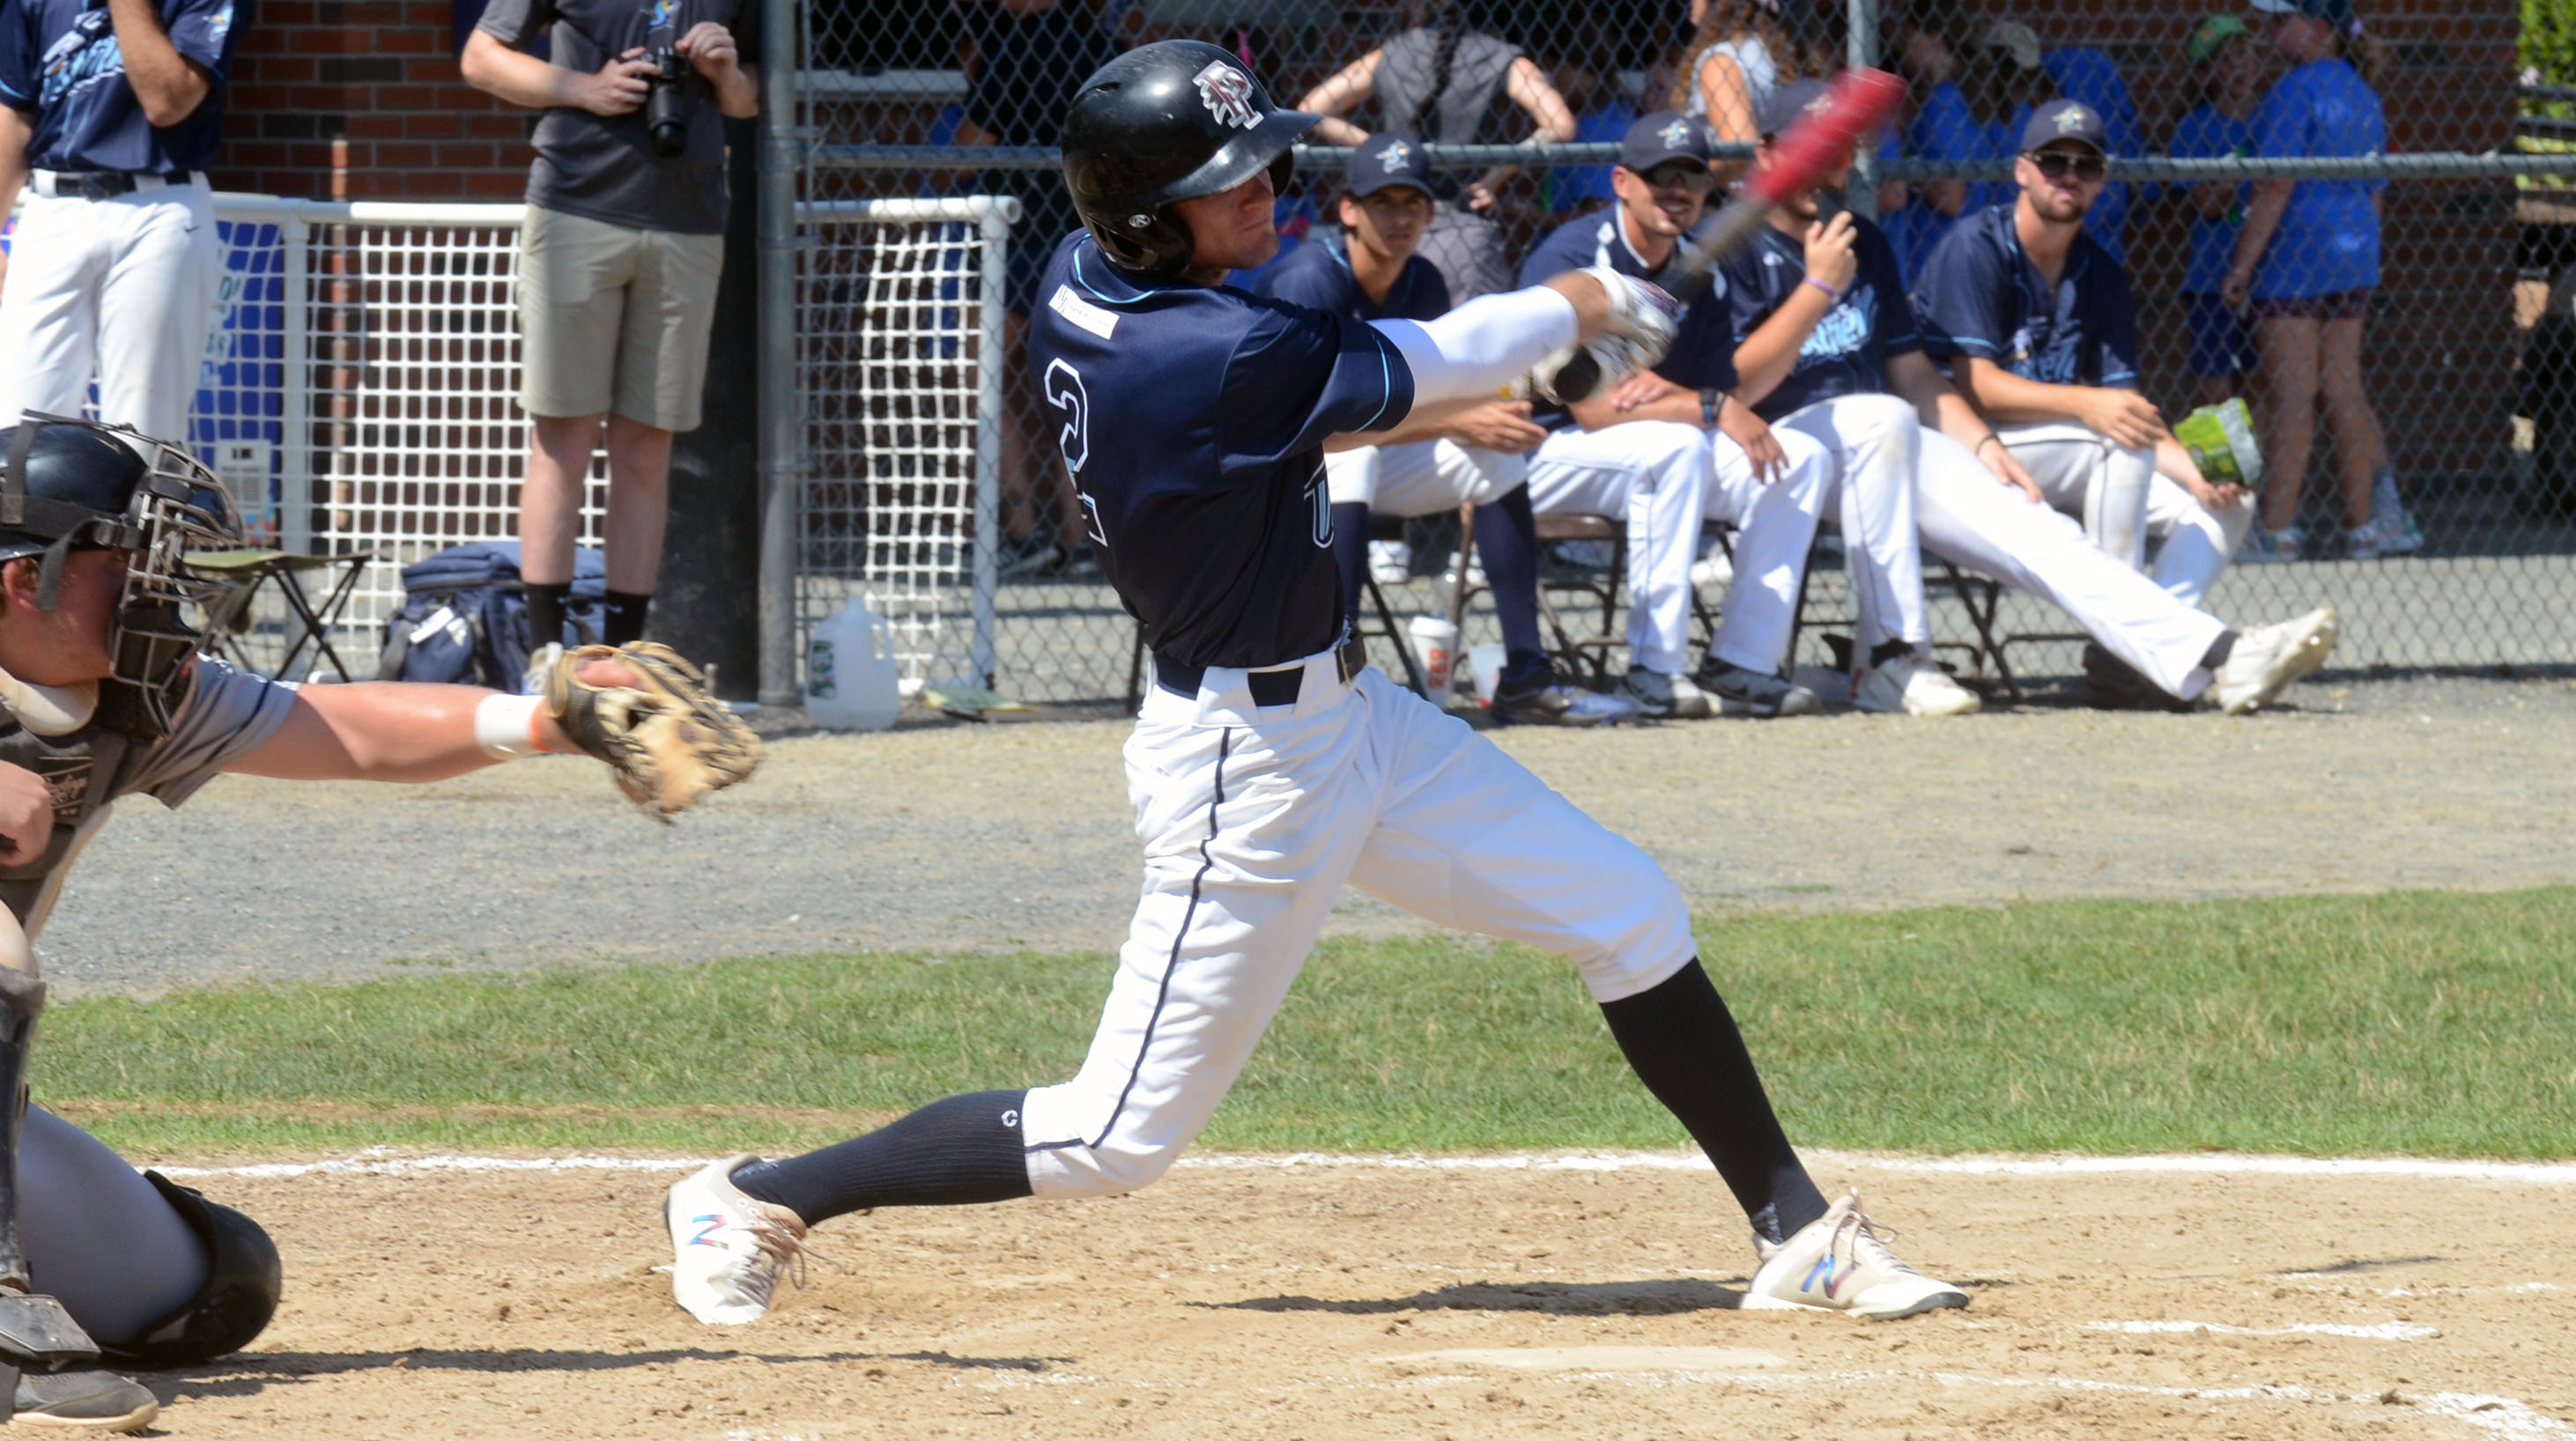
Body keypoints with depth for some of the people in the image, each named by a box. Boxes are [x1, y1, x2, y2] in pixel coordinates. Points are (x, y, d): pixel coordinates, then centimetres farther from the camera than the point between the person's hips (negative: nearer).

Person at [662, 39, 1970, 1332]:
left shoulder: (1079, 284, -1)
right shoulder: (1220, 357, -28)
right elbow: (1425, 365, -13)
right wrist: (1584, 307, 6)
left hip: (1341, 712, 10)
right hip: (1249, 764, -10)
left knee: (1635, 920, 9)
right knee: (1118, 1137, -1)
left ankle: (1799, 1233, 18)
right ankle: (761, 1200, 13)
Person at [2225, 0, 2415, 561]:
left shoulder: (2294, 92, -13)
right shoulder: (2363, 97, 13)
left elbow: (2276, 189, -18)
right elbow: (2374, 194, 17)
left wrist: (2241, 267, -16)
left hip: (2294, 256, -8)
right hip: (2352, 259, 8)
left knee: (2290, 395, -7)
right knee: (2343, 389, 11)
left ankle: (2278, 530, -6)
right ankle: (2366, 523, 10)